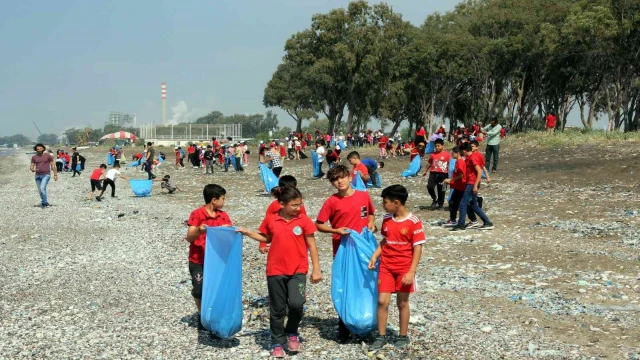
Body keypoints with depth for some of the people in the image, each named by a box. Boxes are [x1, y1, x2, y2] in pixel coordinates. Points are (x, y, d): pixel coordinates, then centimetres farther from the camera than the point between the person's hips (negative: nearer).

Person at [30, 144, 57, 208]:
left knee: (42, 188, -21)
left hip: (46, 175, -5)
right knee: (40, 190, 9)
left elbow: (52, 165, 1)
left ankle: (44, 203, -14)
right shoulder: (34, 157, 7)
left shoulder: (48, 155, -1)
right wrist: (32, 169, -17)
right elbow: (31, 166, 7)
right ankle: (45, 202, 23)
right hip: (38, 176, 5)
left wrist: (55, 174, -2)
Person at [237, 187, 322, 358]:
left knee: (296, 303, -19)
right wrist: (247, 232, 4)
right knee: (277, 309, 8)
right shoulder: (270, 219, -3)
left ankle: (292, 333, 10)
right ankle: (277, 343, 23)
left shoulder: (304, 220, -5)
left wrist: (316, 269, -2)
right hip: (276, 271, 1)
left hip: (298, 270, -1)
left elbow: (311, 246, 0)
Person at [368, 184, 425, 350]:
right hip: (386, 267, 4)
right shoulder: (386, 219, 2)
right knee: (382, 301, 1)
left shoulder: (413, 222, -14)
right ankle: (381, 337, 13)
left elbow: (418, 248, -12)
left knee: (403, 303, 8)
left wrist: (411, 271, -17)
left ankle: (403, 337, 22)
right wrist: (374, 256, 0)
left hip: (404, 269, -4)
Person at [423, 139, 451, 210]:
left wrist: (449, 175, -5)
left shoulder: (447, 154, -4)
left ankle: (441, 204, 20)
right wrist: (425, 171, 20)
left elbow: (450, 164, -1)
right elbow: (430, 163, 20)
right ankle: (434, 199, 9)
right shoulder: (433, 154, 7)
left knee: (441, 190, 5)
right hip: (433, 173, 3)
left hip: (442, 174, -3)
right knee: (429, 187, -16)